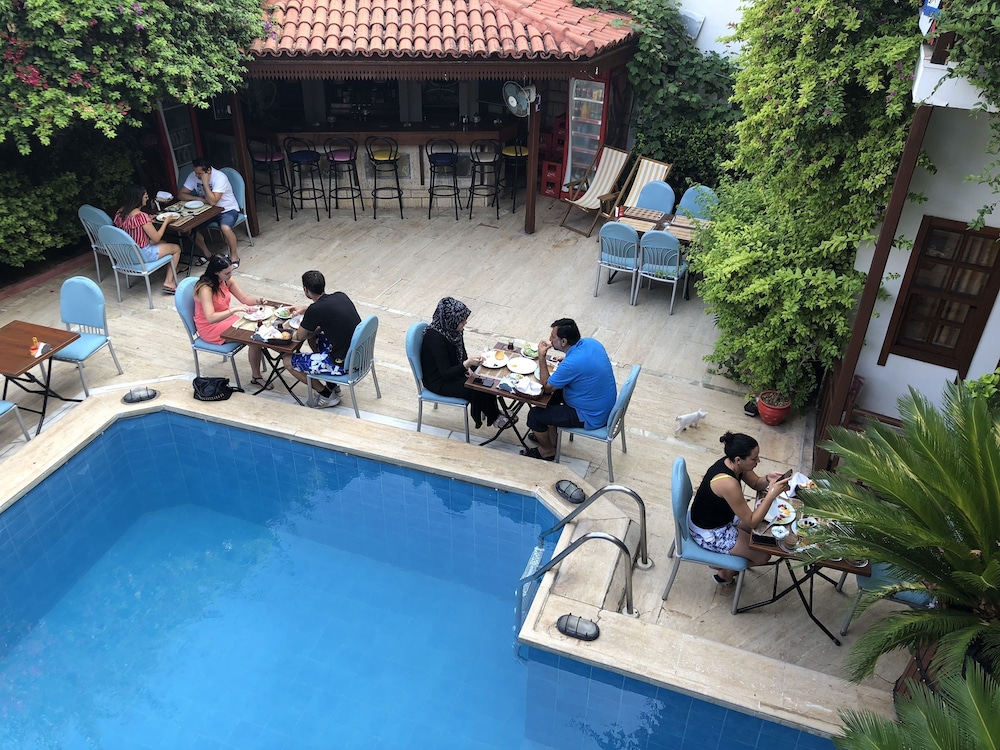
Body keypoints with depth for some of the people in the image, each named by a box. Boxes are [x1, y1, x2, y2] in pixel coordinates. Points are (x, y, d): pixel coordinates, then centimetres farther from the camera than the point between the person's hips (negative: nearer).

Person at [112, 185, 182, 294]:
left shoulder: (120, 213, -3)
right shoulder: (141, 216, -27)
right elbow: (156, 238, -18)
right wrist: (166, 221, -6)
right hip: (142, 255, -8)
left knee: (164, 243, 30)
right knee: (176, 248, 12)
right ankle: (169, 283, 7)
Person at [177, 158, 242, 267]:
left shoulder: (219, 177, -25)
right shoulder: (193, 176, -8)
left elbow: (212, 201, -32)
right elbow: (182, 194, -5)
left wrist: (205, 182, -31)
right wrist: (199, 199, -19)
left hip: (227, 209, -6)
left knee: (225, 228, -36)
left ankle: (234, 254, -10)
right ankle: (206, 253, 8)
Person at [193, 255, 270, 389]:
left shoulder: (227, 280, -5)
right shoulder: (205, 289, -27)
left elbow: (245, 299, 3)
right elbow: (211, 318, -36)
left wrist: (257, 300, -19)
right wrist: (234, 309, -44)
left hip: (226, 318, 7)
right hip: (210, 329, -7)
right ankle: (256, 377, -3)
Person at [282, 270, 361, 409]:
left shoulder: (315, 310, -20)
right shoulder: (341, 296, 1)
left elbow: (299, 337, -3)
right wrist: (303, 309, 35)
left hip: (344, 364, -8)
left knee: (288, 361, 6)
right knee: (313, 338, 29)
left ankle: (327, 395, 16)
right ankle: (332, 386, 29)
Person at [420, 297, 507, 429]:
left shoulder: (450, 328, -10)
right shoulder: (436, 338, -34)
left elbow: (462, 352, 8)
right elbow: (446, 374, -30)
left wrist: (467, 367, -8)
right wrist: (466, 364, -42)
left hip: (454, 370, 8)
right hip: (438, 381, -8)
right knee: (477, 389, -15)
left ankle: (491, 410, 14)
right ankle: (493, 417, 10)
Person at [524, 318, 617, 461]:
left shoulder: (572, 363, -32)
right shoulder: (591, 343, -7)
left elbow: (547, 387, -15)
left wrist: (541, 356, -11)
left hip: (591, 417, -9)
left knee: (534, 415, -1)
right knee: (554, 392, 25)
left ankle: (547, 451, 24)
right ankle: (552, 437, 37)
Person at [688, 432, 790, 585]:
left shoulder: (731, 463, -12)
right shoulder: (728, 483, -37)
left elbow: (756, 484, 6)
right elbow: (751, 521, -28)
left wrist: (768, 479, -16)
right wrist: (772, 494, -32)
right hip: (708, 534, -9)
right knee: (763, 555, 1)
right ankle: (725, 574, 23)